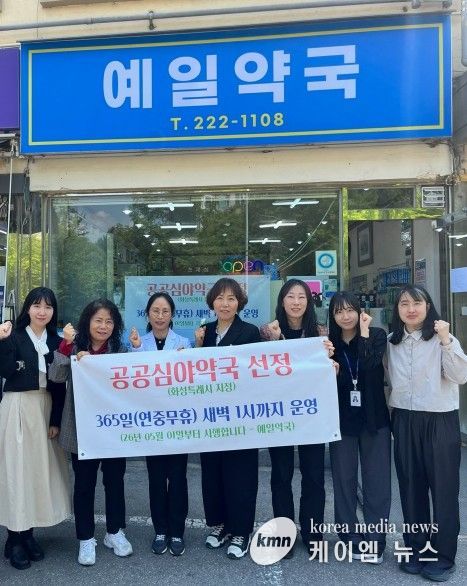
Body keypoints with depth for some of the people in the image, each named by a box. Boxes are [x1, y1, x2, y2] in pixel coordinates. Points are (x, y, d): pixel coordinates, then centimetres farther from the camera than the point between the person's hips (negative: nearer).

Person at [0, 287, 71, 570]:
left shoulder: (56, 341, 7)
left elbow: (60, 385, 6)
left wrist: (56, 420, 2)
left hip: (45, 409, 4)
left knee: (39, 468, 8)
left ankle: (28, 533, 22)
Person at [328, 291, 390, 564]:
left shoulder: (376, 335, -3)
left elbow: (370, 364, -22)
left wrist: (363, 332, -17)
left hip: (374, 418, -1)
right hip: (342, 420, 2)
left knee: (377, 481, 4)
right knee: (344, 481, 7)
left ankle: (374, 542, 17)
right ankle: (352, 540, 21)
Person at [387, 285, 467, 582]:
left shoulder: (442, 338, -7)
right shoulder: (391, 342, 5)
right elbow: (384, 377, 12)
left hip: (440, 420, -3)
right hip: (404, 420, 4)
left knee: (443, 487, 5)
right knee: (411, 485, 12)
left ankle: (442, 555, 19)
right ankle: (416, 548, 28)